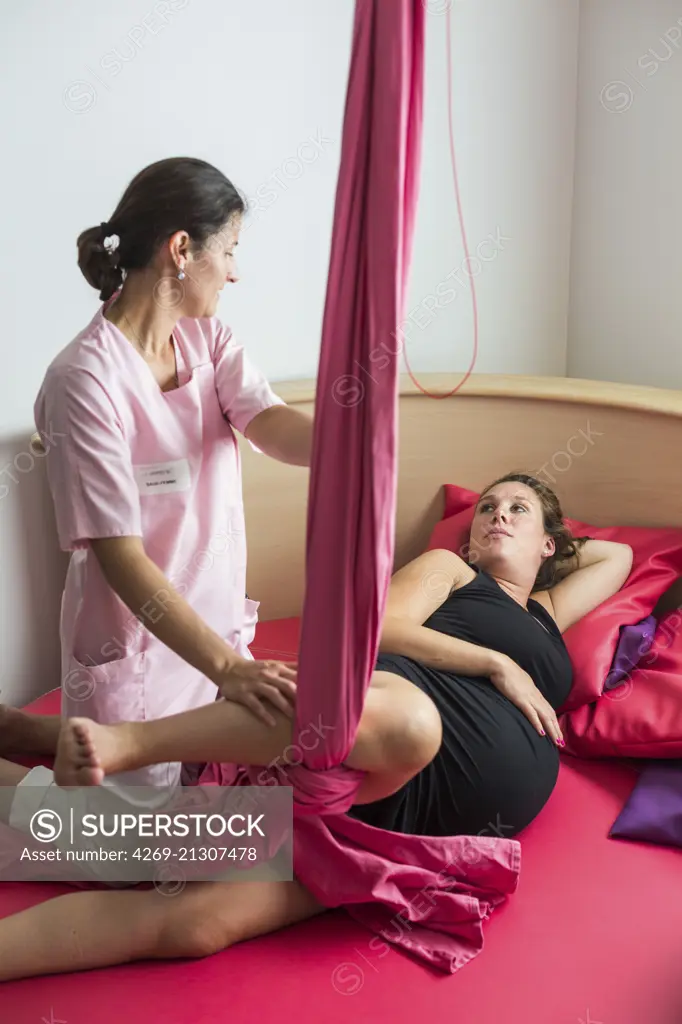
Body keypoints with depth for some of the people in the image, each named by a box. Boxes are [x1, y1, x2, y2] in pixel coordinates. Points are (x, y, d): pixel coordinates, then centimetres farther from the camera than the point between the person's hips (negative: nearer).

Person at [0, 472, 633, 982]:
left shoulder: (548, 614, 39)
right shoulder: (449, 569, 24)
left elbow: (618, 555, 50)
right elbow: (379, 625, 4)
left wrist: (549, 543, 48)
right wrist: (497, 664, 1)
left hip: (415, 805, 3)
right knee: (404, 718, -46)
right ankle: (123, 743, -43)